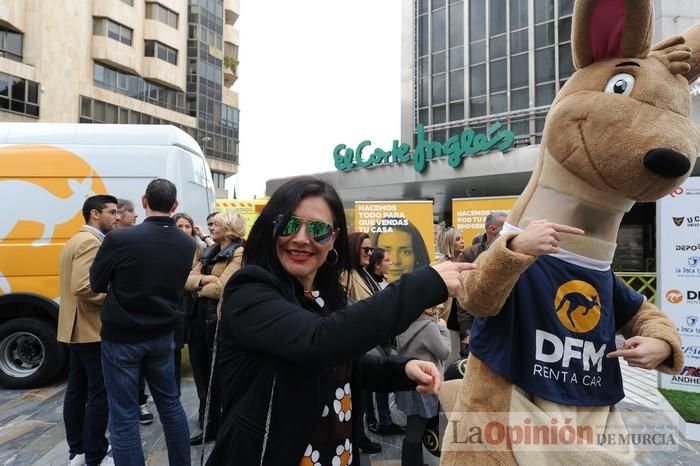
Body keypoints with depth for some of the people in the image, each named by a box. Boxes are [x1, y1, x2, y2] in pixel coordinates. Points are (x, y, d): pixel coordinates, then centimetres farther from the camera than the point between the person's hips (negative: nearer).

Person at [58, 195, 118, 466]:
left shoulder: (77, 240, 17)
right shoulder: (90, 242, -16)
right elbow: (83, 287, -27)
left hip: (77, 329, 11)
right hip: (94, 330, -11)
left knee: (77, 390, 15)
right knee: (99, 393, -2)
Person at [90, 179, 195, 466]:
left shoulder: (120, 239, -19)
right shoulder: (187, 244, -5)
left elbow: (97, 284, -5)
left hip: (122, 337, -5)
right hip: (162, 335, 5)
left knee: (123, 416, 6)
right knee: (170, 404, 19)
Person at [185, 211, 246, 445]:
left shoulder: (239, 253, -13)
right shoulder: (209, 251, 14)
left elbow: (221, 288, -21)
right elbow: (188, 278, 4)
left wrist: (198, 285, -4)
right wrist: (203, 279, -16)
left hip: (220, 319, -8)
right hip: (201, 315, 8)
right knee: (201, 371, 14)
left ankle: (217, 426, 25)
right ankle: (208, 424, 29)